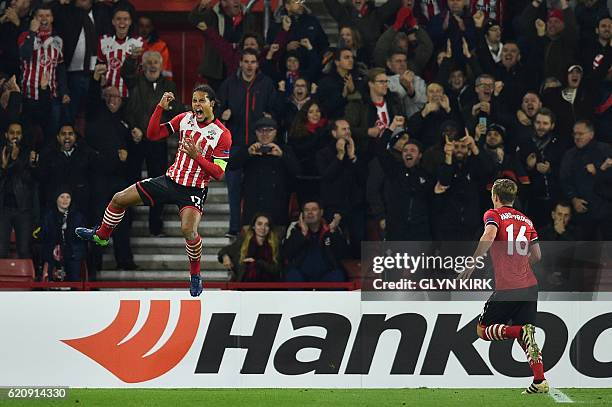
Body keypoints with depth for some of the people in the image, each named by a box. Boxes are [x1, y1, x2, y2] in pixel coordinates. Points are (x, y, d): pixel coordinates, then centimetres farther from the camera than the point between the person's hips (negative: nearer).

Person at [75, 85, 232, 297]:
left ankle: (195, 275, -6)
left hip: (194, 191, -5)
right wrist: (160, 108, -9)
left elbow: (218, 173, -16)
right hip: (170, 181, 5)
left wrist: (197, 156, -29)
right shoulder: (185, 119, 1)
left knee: (188, 230, -32)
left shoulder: (222, 134, -14)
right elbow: (152, 134, 3)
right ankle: (102, 235, 35)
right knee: (119, 199, 6)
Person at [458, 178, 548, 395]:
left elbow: (489, 235, -20)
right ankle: (540, 381, -6)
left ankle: (521, 332, -19)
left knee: (483, 330, 8)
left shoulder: (493, 214, 2)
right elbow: (536, 256, 16)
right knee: (526, 338, 10)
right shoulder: (526, 220, 17)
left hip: (506, 288, -5)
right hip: (529, 285, 5)